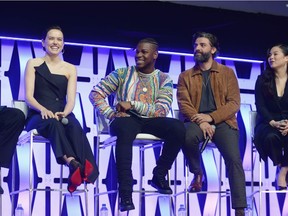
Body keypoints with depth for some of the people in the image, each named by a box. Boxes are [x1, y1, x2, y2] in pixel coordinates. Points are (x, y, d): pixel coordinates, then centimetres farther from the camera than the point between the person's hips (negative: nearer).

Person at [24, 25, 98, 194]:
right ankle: (73, 162, -57)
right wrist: (43, 109, -22)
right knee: (54, 122, -39)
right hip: (38, 116, -2)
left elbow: (71, 99, 4)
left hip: (62, 115, 2)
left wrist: (65, 113, -20)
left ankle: (81, 170, -52)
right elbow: (29, 96, 0)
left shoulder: (70, 69, 17)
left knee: (74, 125, -36)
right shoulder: (33, 64, 11)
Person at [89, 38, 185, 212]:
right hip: (126, 120, -2)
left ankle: (159, 175, -5)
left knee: (178, 128, -28)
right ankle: (125, 191, -39)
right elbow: (96, 93, 3)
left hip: (150, 122, 2)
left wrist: (132, 104, -15)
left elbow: (162, 111, -5)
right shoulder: (122, 73, 8)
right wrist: (111, 113, -11)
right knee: (125, 128, -40)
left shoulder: (164, 79, 9)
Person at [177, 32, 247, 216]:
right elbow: (184, 104, 2)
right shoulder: (185, 76, 15)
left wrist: (211, 117, -14)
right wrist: (200, 121, -18)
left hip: (222, 121, 0)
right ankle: (197, 173, -6)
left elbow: (234, 103, 2)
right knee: (188, 136, -37)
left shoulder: (227, 73, 12)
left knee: (234, 159, -26)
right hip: (197, 121, 1)